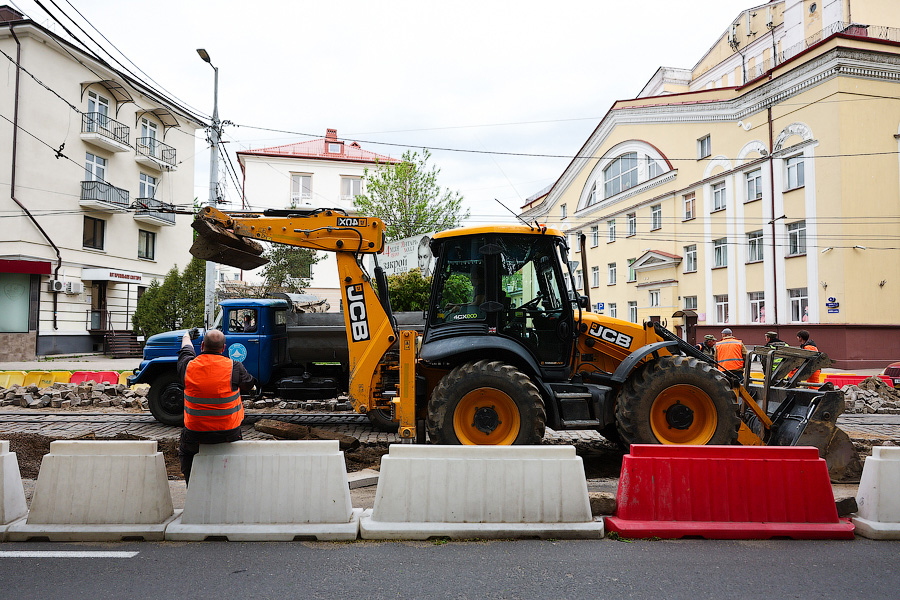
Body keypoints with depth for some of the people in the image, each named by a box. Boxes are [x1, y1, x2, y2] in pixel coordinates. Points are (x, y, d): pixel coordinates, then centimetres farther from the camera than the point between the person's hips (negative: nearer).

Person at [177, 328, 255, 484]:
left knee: (185, 451, 33)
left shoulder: (188, 366, -10)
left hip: (195, 434, 1)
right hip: (228, 433, 0)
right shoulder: (234, 367, -16)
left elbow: (185, 350, 14)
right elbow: (249, 384, 3)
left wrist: (187, 336, 37)